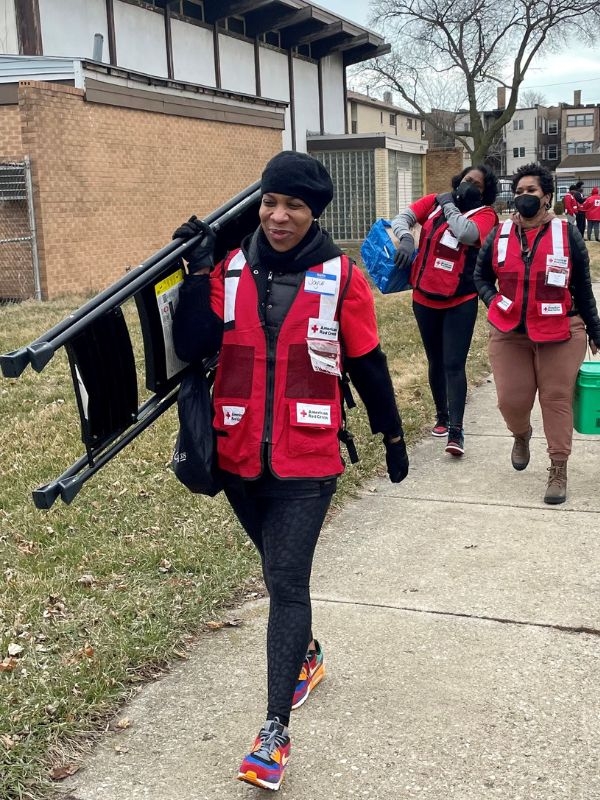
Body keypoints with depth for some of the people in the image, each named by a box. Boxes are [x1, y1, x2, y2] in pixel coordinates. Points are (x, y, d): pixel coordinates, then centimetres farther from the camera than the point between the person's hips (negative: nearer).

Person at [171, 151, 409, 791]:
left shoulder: (340, 277, -4)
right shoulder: (230, 270, 1)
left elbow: (367, 365, 3)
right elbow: (191, 348, -10)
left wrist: (393, 437, 10)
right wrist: (198, 271, -17)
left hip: (306, 461, -3)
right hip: (240, 457, 4)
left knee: (285, 583, -6)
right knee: (281, 573, 21)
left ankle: (275, 728, 2)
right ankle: (306, 655, 47)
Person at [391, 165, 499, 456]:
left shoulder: (485, 214, -6)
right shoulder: (435, 202, 5)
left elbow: (466, 233, -26)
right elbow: (402, 218, -2)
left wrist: (449, 205, -11)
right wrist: (406, 238, -23)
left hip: (460, 302, -4)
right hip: (425, 298, 4)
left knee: (454, 364, -10)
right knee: (435, 362, 16)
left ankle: (456, 431, -10)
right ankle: (442, 416, 31)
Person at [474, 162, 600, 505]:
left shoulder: (567, 233, -2)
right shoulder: (499, 235, 3)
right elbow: (481, 276, 16)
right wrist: (494, 302, -2)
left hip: (560, 334, -2)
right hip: (509, 333, 2)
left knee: (557, 400, -1)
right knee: (511, 400, 3)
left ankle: (559, 470, 8)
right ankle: (522, 435, 38)